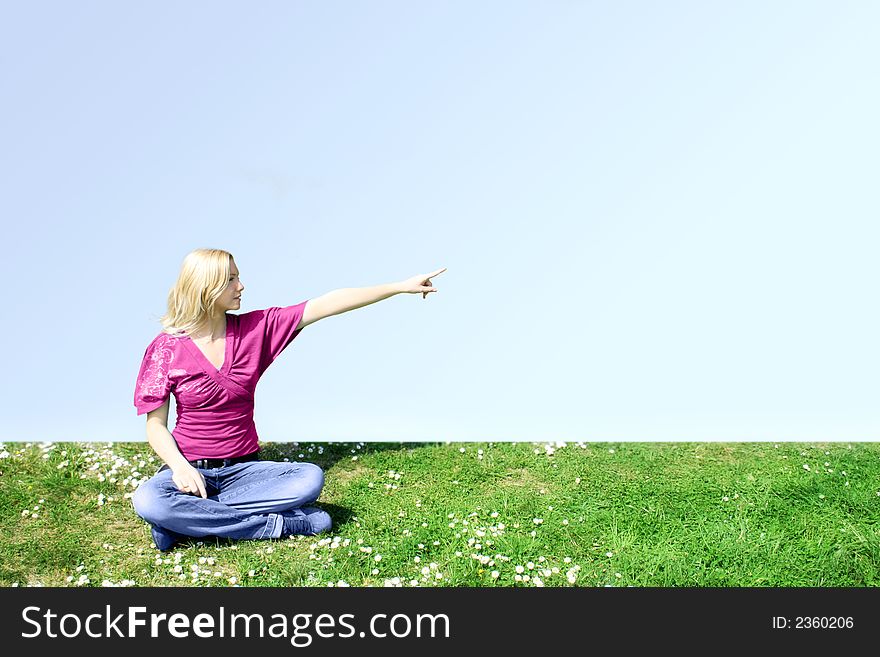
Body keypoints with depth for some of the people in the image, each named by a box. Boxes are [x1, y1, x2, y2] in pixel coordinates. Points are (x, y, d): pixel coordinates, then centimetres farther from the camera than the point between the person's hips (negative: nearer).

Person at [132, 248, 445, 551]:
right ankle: (275, 524, -23)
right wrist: (179, 466, -25)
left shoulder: (255, 328, 0)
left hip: (243, 469, 2)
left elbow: (327, 305, -4)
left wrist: (401, 286, -5)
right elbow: (155, 424, -4)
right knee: (146, 500, -34)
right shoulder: (166, 347, -6)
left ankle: (187, 519, -18)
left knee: (310, 478, -25)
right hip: (192, 469, -2)